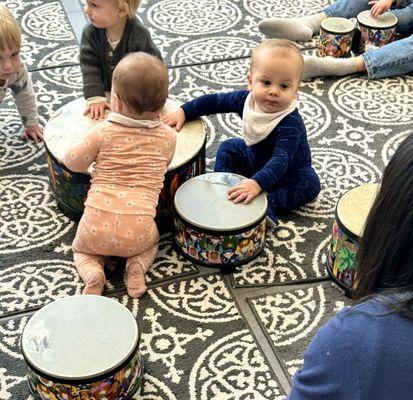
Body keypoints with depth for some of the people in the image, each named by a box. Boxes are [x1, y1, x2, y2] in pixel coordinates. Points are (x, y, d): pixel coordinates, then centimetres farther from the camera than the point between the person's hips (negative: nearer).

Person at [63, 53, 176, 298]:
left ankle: (93, 273, -1)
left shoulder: (103, 132, -6)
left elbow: (73, 163, 6)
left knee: (82, 249, 30)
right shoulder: (169, 136, -1)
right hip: (138, 229, 1)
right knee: (150, 243, 35)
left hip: (98, 225, -1)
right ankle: (137, 265, 4)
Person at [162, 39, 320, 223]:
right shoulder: (247, 99, -20)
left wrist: (257, 183, -65)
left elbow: (281, 160, -50)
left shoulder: (291, 124, -39)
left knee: (310, 184, -30)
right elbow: (216, 101, -8)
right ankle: (225, 189, -6)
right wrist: (183, 112, -12)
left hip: (288, 173, -5)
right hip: (255, 158, 6)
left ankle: (267, 205, -29)